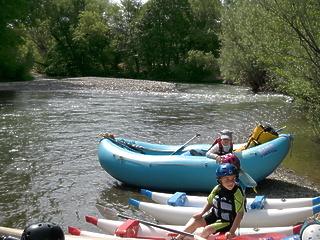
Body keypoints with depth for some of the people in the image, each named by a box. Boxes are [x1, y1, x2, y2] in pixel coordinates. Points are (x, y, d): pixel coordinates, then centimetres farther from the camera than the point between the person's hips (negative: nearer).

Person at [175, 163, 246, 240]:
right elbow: (210, 203, 8)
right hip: (215, 215, 6)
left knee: (208, 229, -24)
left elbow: (240, 214, -24)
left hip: (228, 222, -6)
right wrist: (201, 214, -7)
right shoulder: (217, 189, -9)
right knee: (195, 221, -5)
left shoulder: (237, 193, -24)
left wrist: (231, 232, -28)